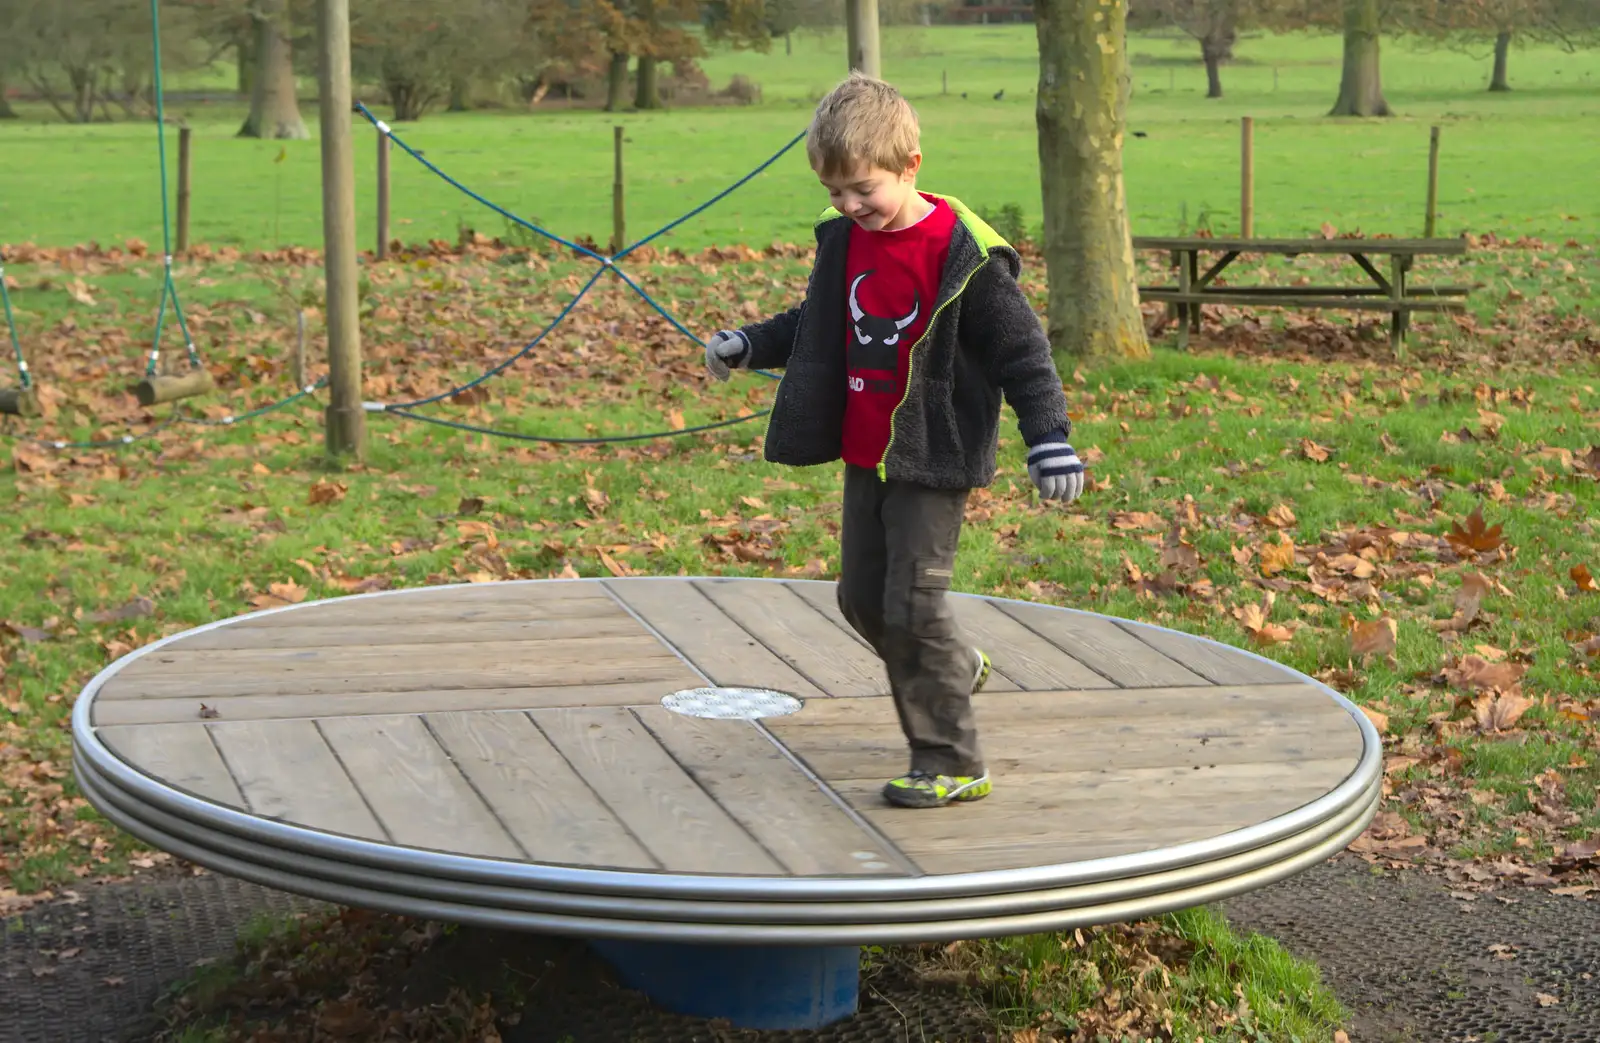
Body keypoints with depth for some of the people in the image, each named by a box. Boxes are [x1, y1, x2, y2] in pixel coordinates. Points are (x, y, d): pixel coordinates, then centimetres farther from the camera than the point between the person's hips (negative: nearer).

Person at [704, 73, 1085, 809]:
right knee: (862, 598, 14)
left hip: (932, 460, -7)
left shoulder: (962, 254, -17)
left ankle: (951, 762, 1)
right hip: (864, 456, 7)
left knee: (912, 605, -10)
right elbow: (817, 325, 22)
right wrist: (750, 346, 11)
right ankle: (955, 668, 41)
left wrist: (1049, 438, -20)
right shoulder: (844, 240, 4)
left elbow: (1020, 349, -14)